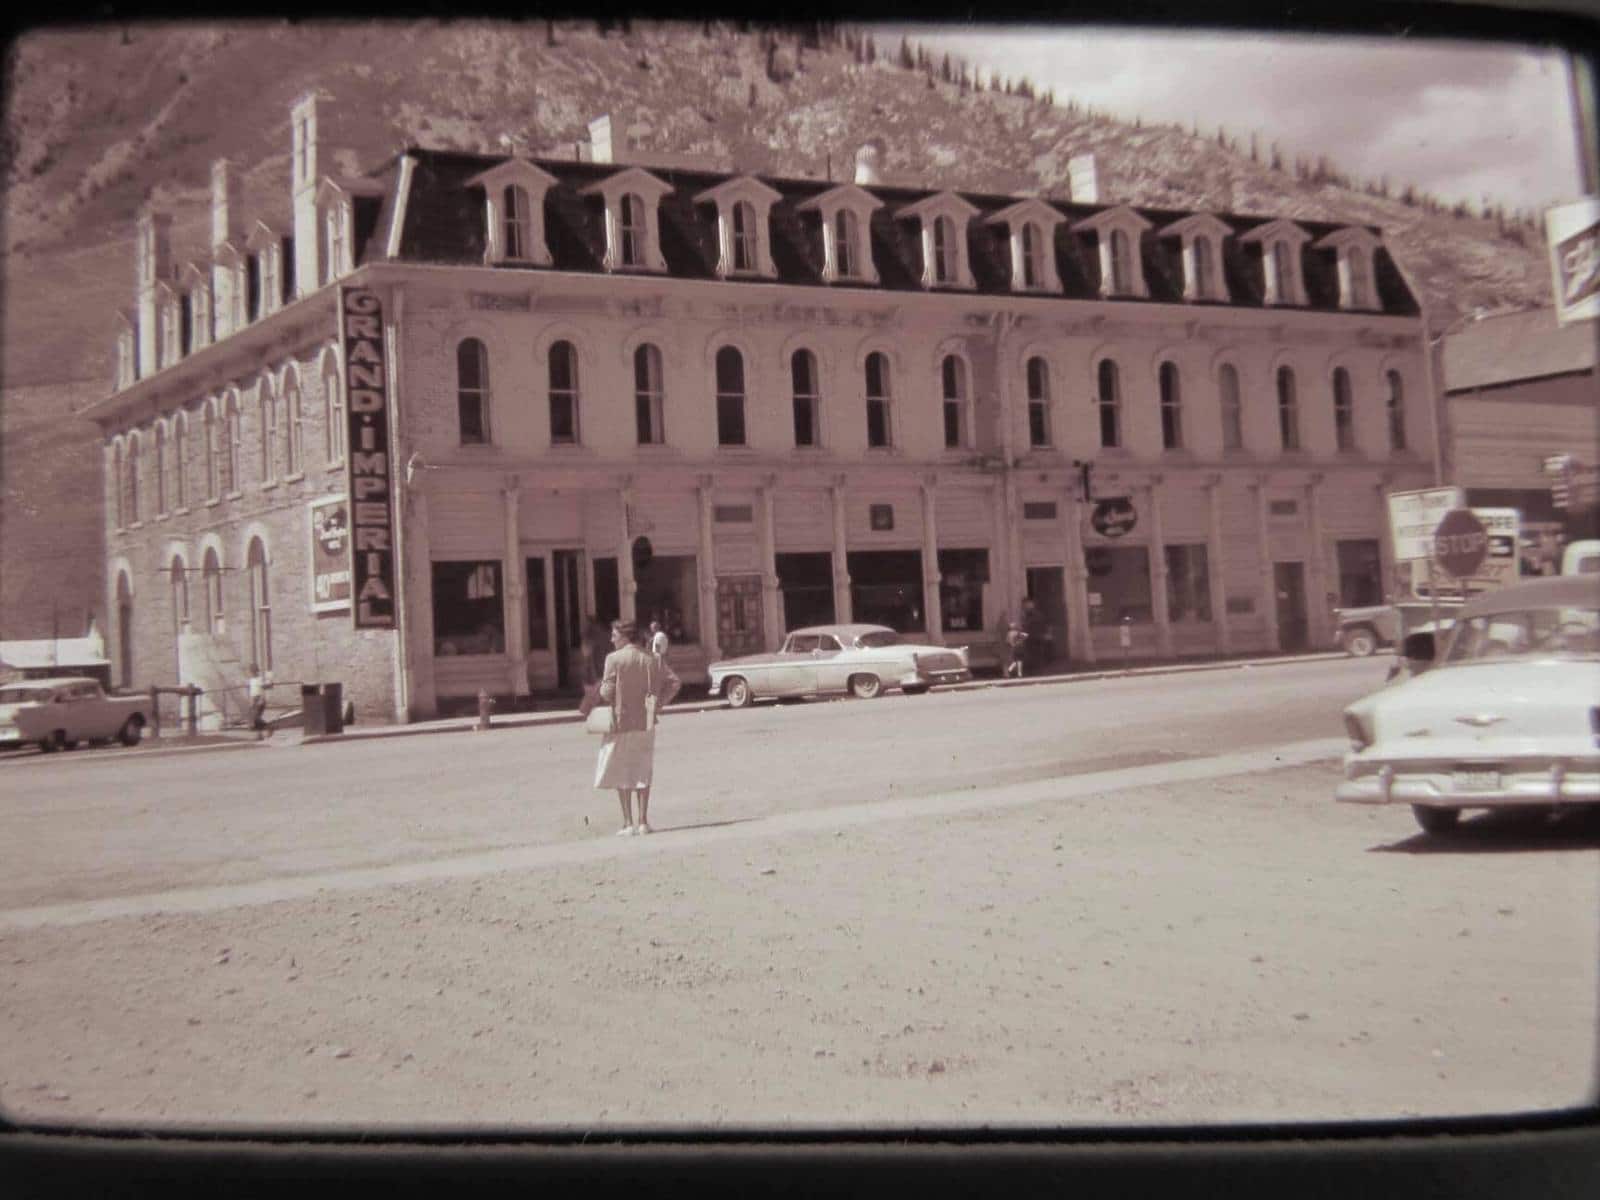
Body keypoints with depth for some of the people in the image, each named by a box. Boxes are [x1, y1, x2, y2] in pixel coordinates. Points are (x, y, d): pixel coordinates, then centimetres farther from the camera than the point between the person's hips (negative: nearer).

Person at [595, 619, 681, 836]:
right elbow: (674, 682, -1)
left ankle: (628, 823, 4)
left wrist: (600, 689, 7)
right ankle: (643, 821, 12)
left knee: (621, 774, 7)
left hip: (621, 722, -4)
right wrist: (657, 704, 5)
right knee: (642, 773, 13)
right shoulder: (652, 658, 3)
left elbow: (608, 692, -15)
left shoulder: (614, 659, -12)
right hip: (645, 722, 4)